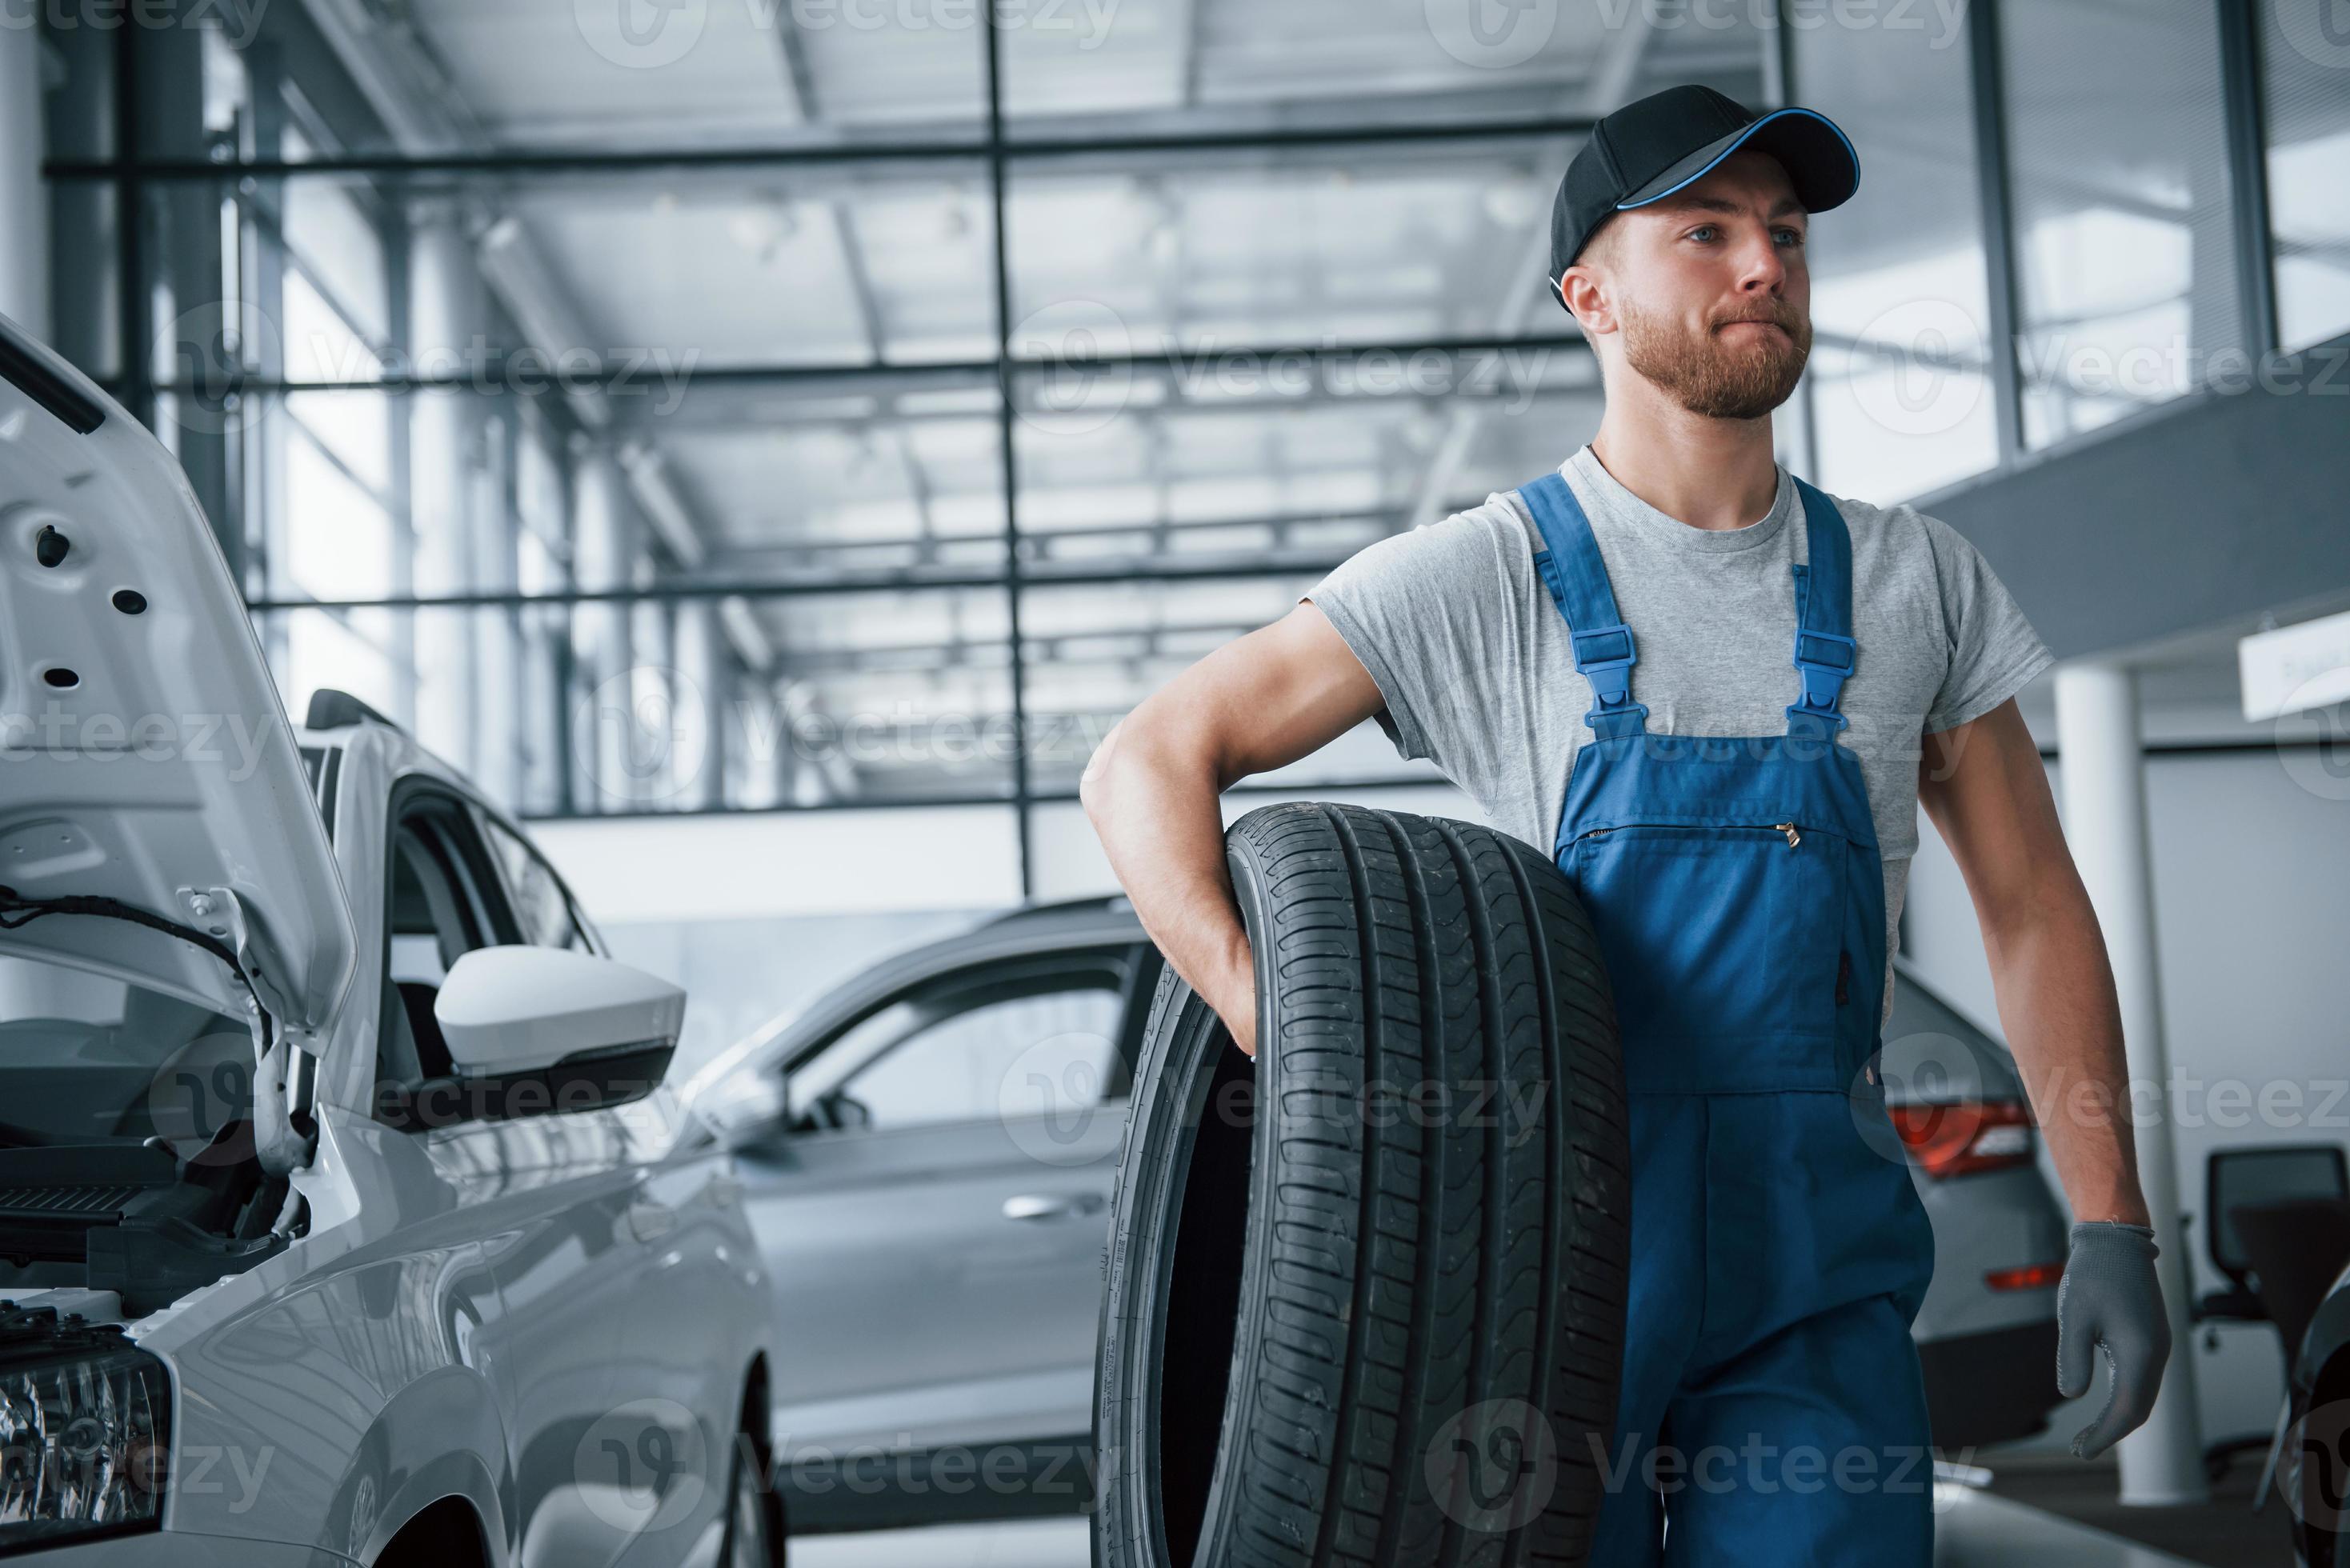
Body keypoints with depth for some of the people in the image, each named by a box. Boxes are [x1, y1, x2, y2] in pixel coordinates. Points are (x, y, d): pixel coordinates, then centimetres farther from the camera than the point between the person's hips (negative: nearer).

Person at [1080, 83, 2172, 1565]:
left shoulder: (1916, 582, 7)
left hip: (1822, 1281, 2)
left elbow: (2032, 903, 12)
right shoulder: (1479, 581, -3)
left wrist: (2112, 1221, 3)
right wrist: (1280, 1036, -19)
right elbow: (1147, 764, -4)